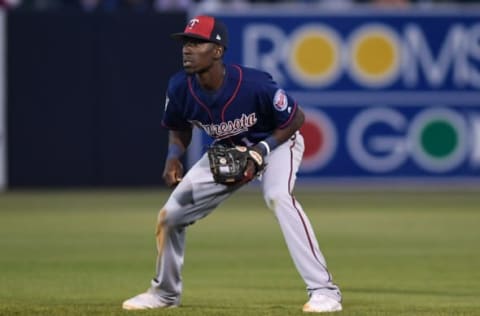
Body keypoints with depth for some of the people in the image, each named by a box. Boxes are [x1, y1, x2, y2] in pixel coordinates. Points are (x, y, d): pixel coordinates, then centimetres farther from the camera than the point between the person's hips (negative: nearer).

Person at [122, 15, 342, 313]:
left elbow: (296, 118, -20)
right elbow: (179, 130, 1)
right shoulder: (180, 88, -22)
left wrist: (260, 151, -30)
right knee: (171, 214, 2)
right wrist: (174, 157, -20)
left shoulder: (253, 85, -36)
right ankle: (165, 292, 30)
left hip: (275, 143, -5)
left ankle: (324, 290, -34)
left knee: (279, 196, -36)